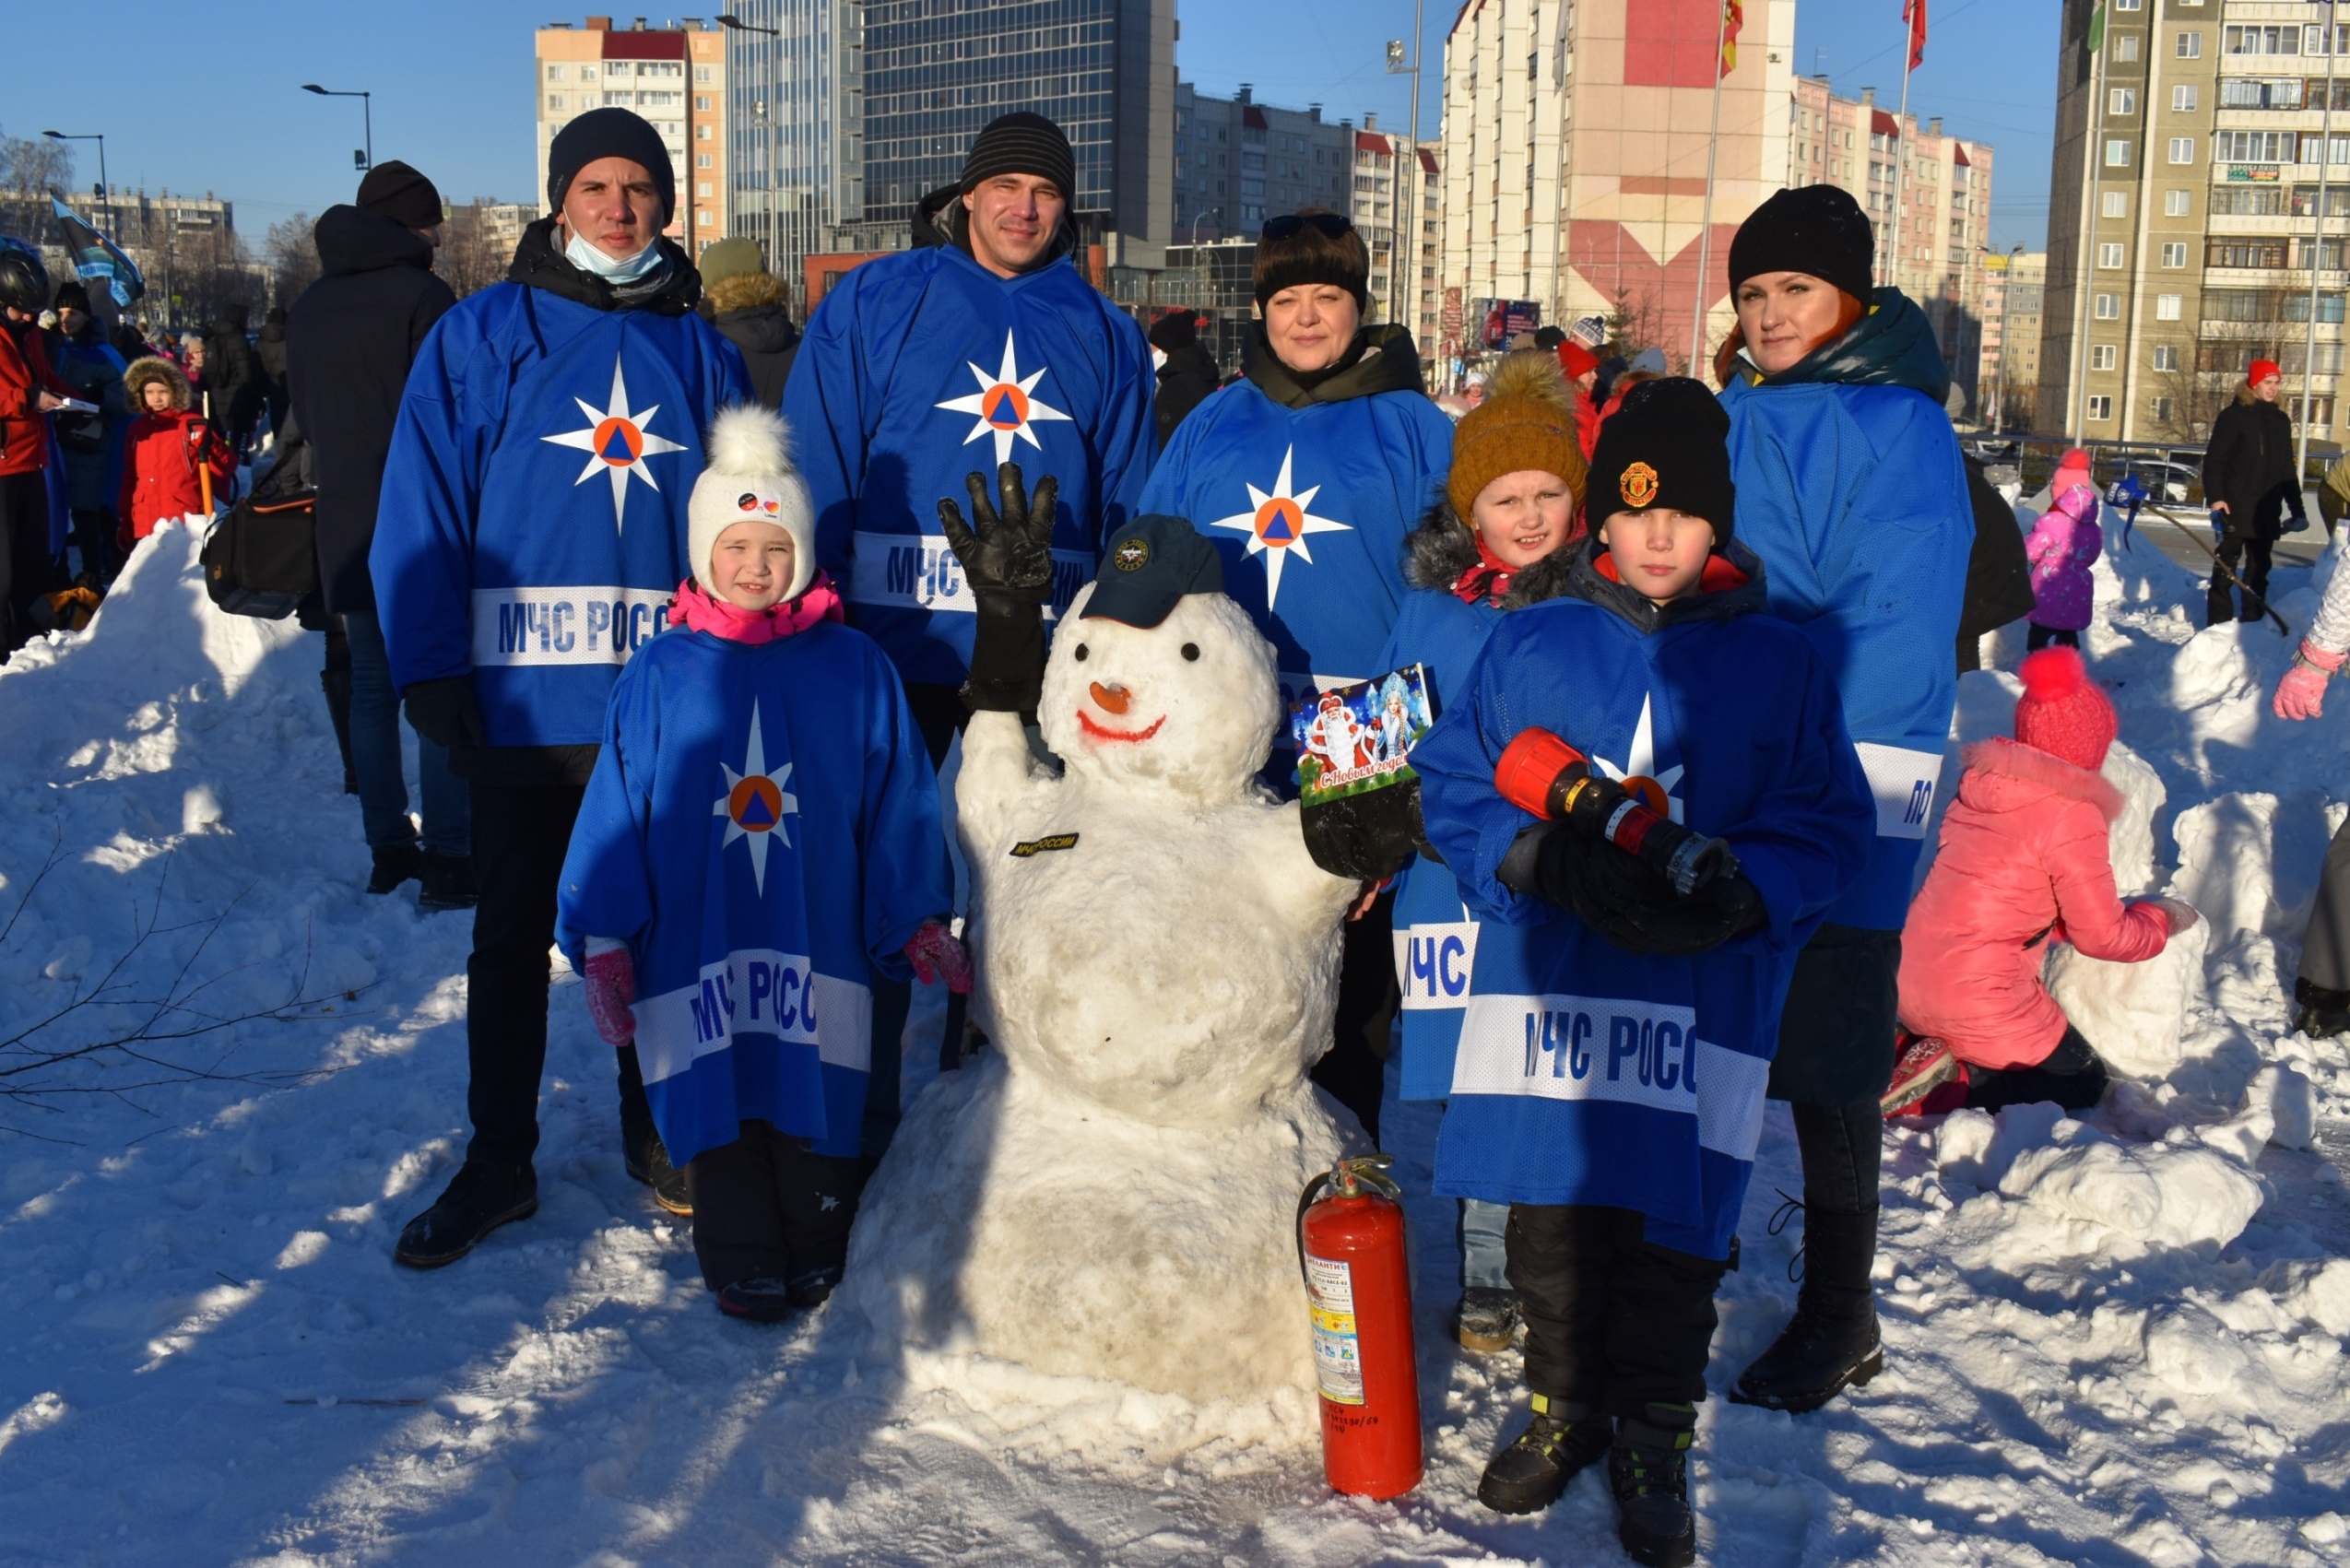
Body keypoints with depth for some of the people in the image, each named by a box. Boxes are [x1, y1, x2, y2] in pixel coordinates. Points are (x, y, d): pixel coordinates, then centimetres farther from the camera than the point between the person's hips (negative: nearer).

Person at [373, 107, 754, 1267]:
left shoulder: (700, 351, 8)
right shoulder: (482, 335, 0)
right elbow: (421, 513, -4)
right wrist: (433, 673, -12)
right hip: (523, 699, -1)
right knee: (512, 931, 8)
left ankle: (655, 1130, 28)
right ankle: (497, 1161, 20)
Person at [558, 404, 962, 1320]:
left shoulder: (854, 670, 2)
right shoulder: (659, 676, 2)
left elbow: (897, 810, 6)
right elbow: (615, 816, 4)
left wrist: (918, 925, 5)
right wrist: (603, 943, 1)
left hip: (818, 943, 0)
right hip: (694, 946, 0)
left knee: (816, 1103, 7)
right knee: (718, 1106, 5)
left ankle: (817, 1255, 24)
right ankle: (742, 1264, 20)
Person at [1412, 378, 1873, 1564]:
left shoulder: (1780, 664, 3)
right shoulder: (1528, 645, 6)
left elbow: (1829, 824, 2)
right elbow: (1450, 785, 6)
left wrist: (1736, 895, -16)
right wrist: (1545, 862, -12)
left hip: (1702, 1003, -1)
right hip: (1547, 986, 2)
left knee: (1671, 1232, 5)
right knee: (1550, 1217, 11)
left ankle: (1652, 1444, 24)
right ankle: (1563, 1410, 32)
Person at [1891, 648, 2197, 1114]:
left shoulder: (1979, 783, 6)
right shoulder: (2071, 817, -15)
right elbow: (2104, 936, -6)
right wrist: (2162, 919, 13)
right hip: (1977, 999, -7)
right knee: (2082, 1086, 13)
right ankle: (1953, 1085, -9)